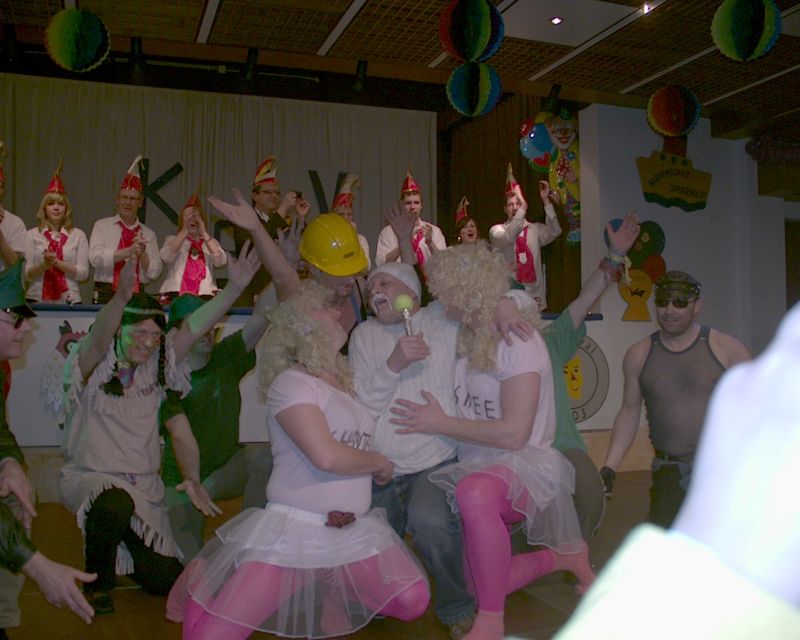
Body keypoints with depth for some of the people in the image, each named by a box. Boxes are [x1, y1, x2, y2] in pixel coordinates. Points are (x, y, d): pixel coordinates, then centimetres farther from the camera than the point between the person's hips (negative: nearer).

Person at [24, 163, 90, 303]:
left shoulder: (78, 235, 6)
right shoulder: (32, 235, 7)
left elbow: (84, 273, -1)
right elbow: (26, 274, 4)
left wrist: (57, 263, -11)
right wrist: (43, 265, -13)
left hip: (70, 300, 0)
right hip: (37, 300, 0)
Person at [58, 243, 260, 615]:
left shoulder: (156, 364, 0)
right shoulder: (93, 366, -12)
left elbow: (195, 326, -11)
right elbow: (99, 337, -34)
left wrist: (235, 288, -25)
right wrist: (122, 297, -55)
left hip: (144, 485, 5)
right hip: (88, 477, -5)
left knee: (165, 579, 5)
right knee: (116, 504, -40)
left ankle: (120, 547, 38)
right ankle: (97, 582, -10)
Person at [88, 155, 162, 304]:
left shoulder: (149, 234, 11)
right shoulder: (102, 226, 8)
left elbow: (154, 273, 7)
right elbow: (96, 258, -8)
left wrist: (142, 254, -9)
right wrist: (129, 251, -12)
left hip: (136, 295, 1)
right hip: (107, 294, -1)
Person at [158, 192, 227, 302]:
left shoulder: (211, 242, 19)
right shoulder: (172, 239, 18)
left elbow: (221, 261, -2)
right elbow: (165, 257, -5)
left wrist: (204, 233, -5)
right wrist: (184, 231, -10)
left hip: (204, 296, 1)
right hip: (176, 295, -1)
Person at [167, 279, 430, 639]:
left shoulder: (344, 386, 14)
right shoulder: (291, 382, -10)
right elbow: (326, 456, -21)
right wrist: (381, 464, -5)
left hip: (354, 530, 7)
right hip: (294, 529, -6)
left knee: (412, 603, -8)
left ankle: (333, 595, 18)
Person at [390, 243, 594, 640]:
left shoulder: (518, 342, -15)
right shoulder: (466, 339, 7)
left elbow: (513, 433, -22)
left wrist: (441, 424, -15)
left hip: (524, 463, -8)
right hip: (474, 465, 8)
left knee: (474, 491, -41)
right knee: (482, 585, 1)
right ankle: (563, 558, 25)